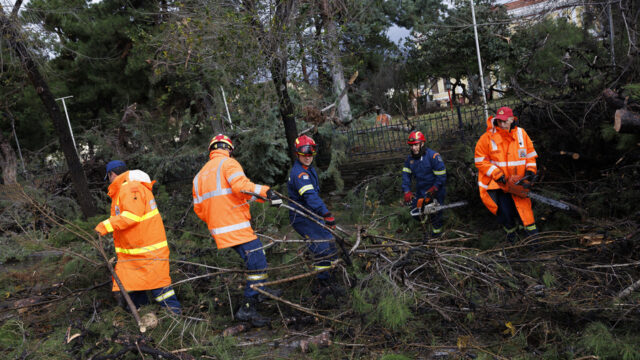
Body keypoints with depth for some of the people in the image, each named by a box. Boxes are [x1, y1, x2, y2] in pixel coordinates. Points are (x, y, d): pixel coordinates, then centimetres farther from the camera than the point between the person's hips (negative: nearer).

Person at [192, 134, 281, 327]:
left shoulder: (200, 174, 21)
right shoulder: (228, 163, -3)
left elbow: (198, 208, 20)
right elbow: (241, 185, -23)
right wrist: (265, 192, -23)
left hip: (218, 229, 9)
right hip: (236, 226, -9)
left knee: (254, 259, 22)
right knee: (257, 264, -8)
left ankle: (260, 292, 33)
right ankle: (248, 308, -9)